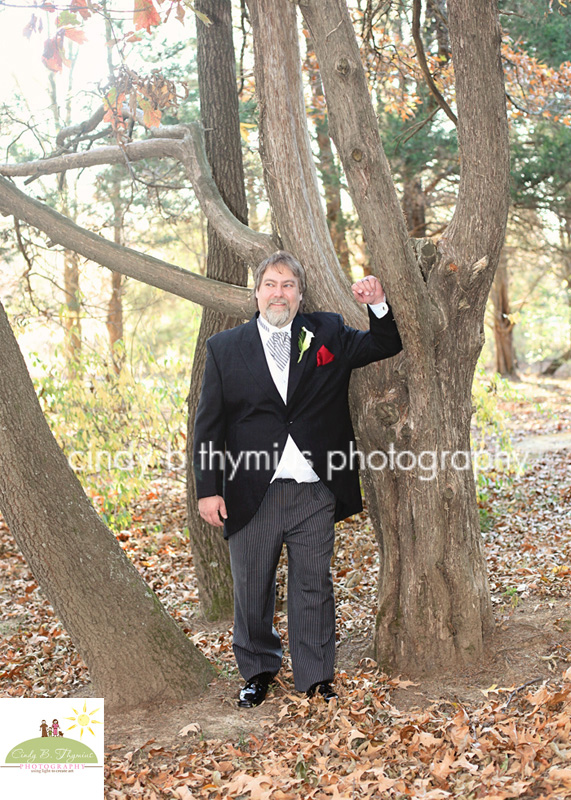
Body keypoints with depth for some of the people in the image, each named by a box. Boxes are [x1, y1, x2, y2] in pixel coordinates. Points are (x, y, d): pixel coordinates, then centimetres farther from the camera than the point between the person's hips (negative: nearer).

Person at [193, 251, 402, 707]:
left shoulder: (328, 335, 7)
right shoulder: (224, 348, 5)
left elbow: (387, 346, 13)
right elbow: (209, 425, 4)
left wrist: (378, 305, -6)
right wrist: (208, 489, -2)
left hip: (315, 493, 0)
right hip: (253, 494, 0)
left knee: (313, 586, 8)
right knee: (252, 589, 11)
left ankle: (316, 677, 21)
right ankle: (258, 671, 30)